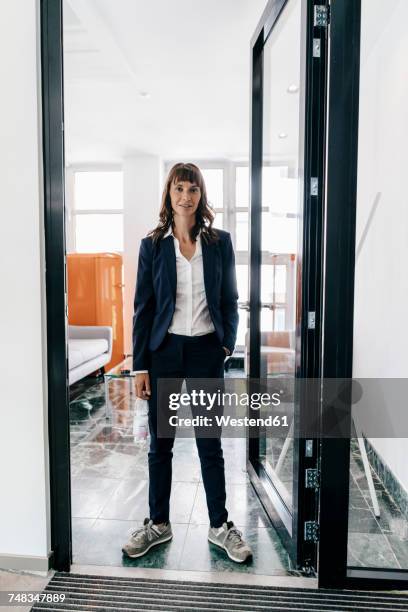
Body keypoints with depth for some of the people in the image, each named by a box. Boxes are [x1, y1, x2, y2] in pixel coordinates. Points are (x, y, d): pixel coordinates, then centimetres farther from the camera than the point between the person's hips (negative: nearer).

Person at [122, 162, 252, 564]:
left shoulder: (219, 242, 2)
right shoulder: (153, 244, 1)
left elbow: (229, 300, 7)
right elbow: (143, 307, 0)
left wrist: (227, 344, -5)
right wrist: (140, 366, -3)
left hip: (206, 351, 0)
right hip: (164, 351, 1)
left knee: (210, 444, 10)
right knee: (160, 444, 12)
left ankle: (220, 526, 29)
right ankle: (158, 524, 31)